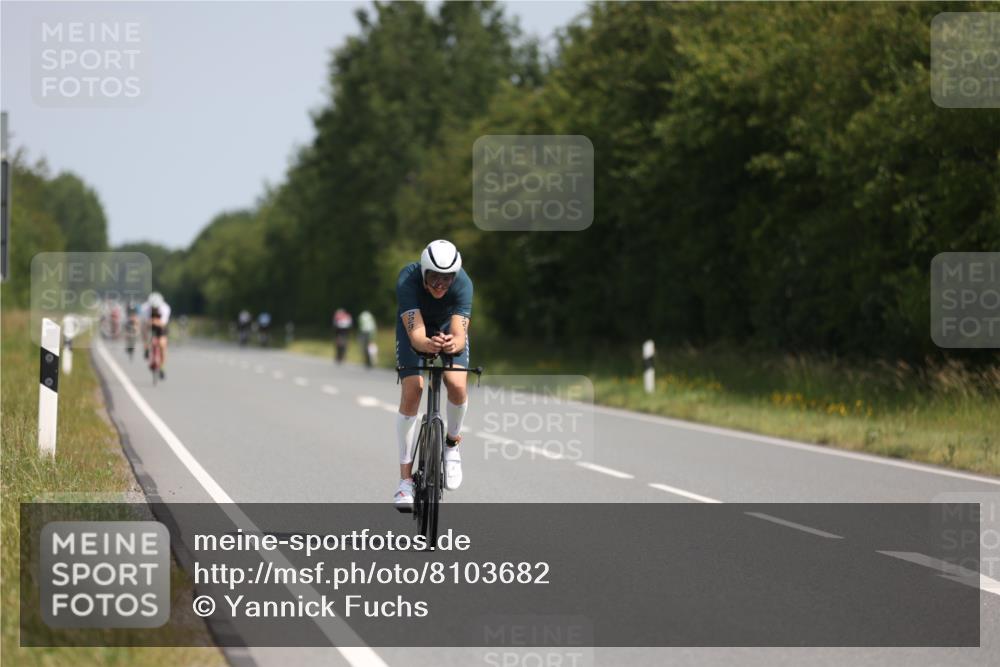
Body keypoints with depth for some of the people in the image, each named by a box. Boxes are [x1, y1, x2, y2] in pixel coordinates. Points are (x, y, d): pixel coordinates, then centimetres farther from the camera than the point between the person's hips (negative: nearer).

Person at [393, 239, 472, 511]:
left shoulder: (463, 283, -34)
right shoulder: (408, 280, -37)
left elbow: (460, 335, -42)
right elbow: (415, 334, -44)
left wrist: (453, 344, -65)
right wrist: (428, 344, -67)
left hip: (449, 327, 1)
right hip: (414, 326, -1)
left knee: (457, 386, -24)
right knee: (411, 392, -17)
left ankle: (452, 443, 8)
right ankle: (405, 478, -10)